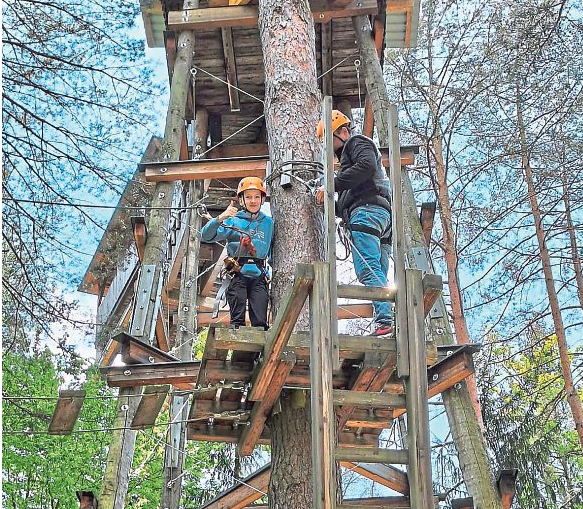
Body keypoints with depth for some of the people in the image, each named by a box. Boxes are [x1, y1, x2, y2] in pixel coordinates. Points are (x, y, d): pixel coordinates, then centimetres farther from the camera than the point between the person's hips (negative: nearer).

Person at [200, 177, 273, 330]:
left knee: (260, 322, -1)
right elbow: (205, 236, -7)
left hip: (259, 277, 2)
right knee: (237, 320, -1)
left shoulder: (268, 223, 13)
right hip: (238, 275, -2)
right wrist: (220, 218, -20)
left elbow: (272, 251, 21)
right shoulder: (233, 221, 3)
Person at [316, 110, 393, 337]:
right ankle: (385, 323, -6)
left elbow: (366, 166, -15)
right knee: (378, 275, 1)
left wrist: (332, 185, -13)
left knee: (368, 270, -20)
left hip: (367, 211, -10)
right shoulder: (348, 154, 38)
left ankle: (384, 320, -29)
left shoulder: (357, 142, 10)